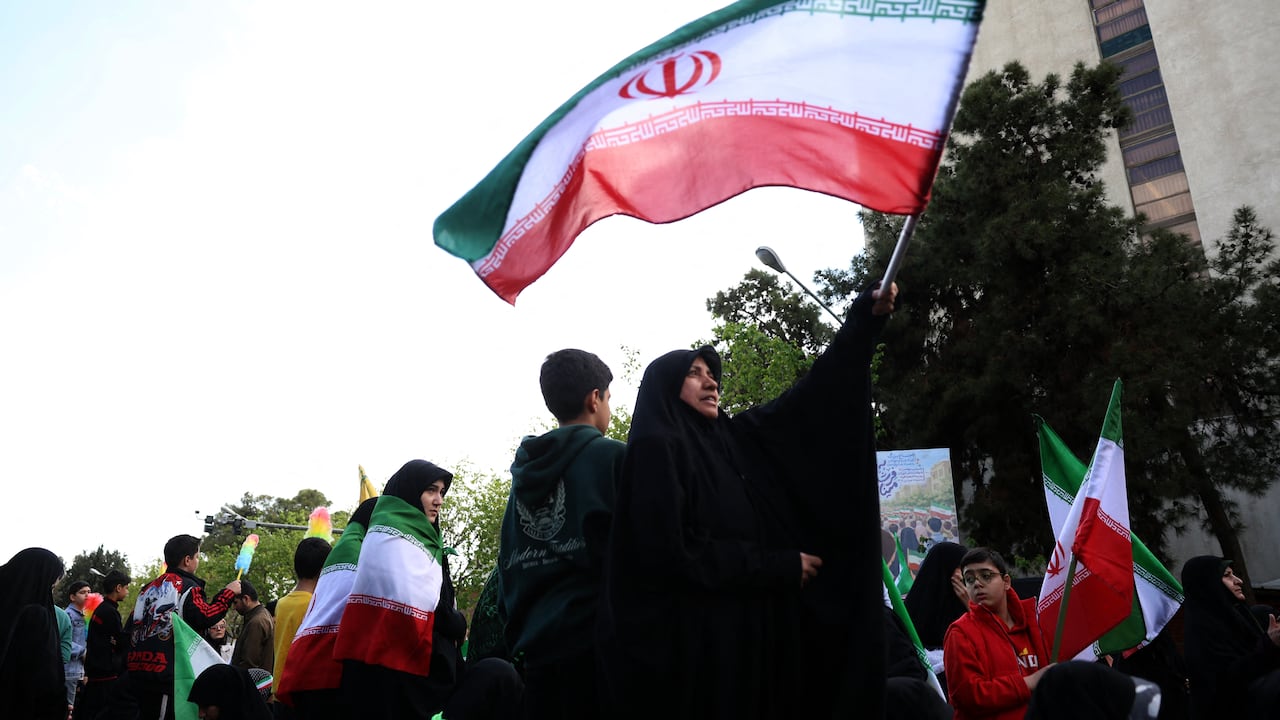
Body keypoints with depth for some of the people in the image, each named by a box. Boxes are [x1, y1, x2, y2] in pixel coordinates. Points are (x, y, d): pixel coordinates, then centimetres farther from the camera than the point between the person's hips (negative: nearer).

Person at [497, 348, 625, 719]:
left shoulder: (525, 472, 13)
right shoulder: (612, 456, -5)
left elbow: (508, 565, 13)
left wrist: (522, 627, 18)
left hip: (538, 644, 6)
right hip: (597, 636, -6)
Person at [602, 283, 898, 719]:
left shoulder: (734, 437, 14)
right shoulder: (656, 448, -8)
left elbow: (805, 402, 11)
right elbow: (673, 553, -17)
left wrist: (864, 320, 5)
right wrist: (780, 566, -11)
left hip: (751, 636, 7)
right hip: (694, 642, -7)